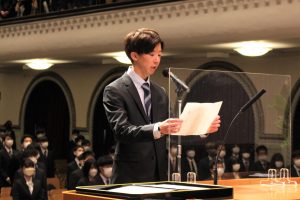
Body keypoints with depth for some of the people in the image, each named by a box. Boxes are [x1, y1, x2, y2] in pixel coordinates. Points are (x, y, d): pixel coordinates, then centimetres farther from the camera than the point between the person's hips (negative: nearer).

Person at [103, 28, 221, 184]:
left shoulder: (160, 93, 14)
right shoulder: (114, 91, -7)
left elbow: (171, 130, 14)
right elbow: (121, 130, -19)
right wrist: (157, 129, -34)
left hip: (159, 175, 6)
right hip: (130, 177, -6)